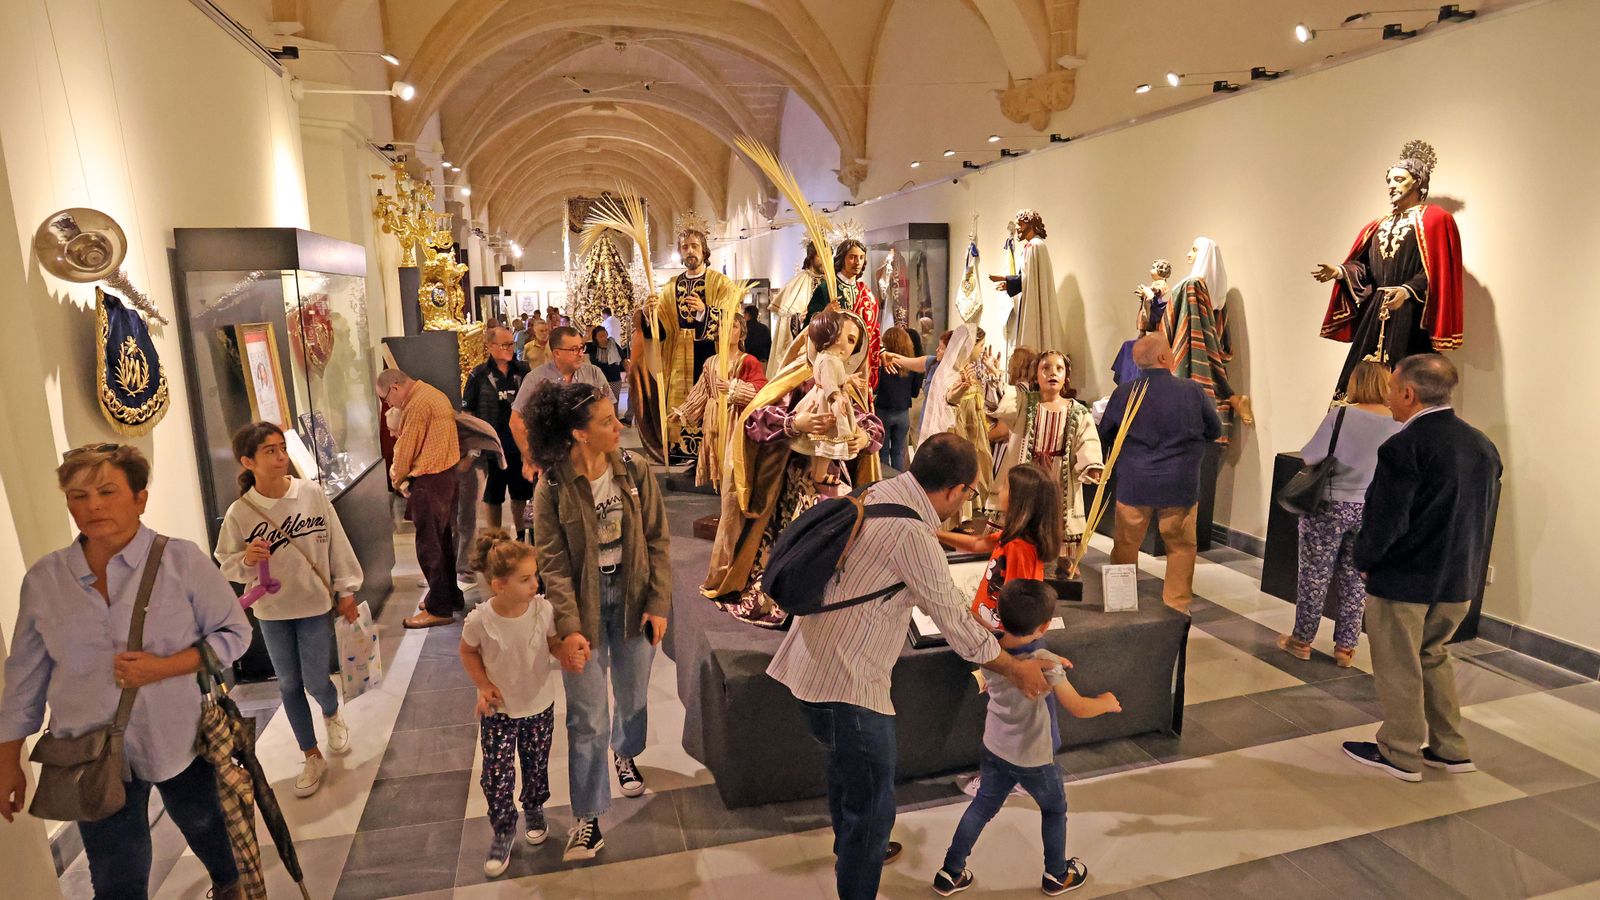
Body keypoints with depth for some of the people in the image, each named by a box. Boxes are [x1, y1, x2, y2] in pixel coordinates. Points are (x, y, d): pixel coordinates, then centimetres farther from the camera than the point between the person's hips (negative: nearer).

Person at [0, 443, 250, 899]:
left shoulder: (182, 560, -12)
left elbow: (234, 631, -8)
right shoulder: (43, 579, -3)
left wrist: (163, 667, -22)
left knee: (207, 829, 23)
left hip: (181, 742, -1)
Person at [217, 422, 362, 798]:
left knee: (315, 681, 5)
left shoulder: (312, 493, -13)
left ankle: (332, 716, 42)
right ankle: (312, 758, 29)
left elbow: (337, 543, -4)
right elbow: (226, 565, -2)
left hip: (315, 604, -1)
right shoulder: (239, 512, -12)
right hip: (272, 612, 1)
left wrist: (346, 590, 0)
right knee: (289, 685, 11)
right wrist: (247, 560, -24)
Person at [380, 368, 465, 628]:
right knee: (443, 540, 19)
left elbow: (406, 449, -12)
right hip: (447, 473, 10)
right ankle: (451, 595, 30)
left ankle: (439, 609, 4)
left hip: (429, 481, -10)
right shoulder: (435, 394, 14)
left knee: (428, 545, -2)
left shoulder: (417, 404, -18)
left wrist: (397, 480, 5)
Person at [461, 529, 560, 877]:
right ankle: (503, 831, 30)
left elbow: (554, 642, -4)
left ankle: (534, 811, 48)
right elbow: (467, 652, -3)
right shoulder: (480, 620, -24)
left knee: (536, 767, 19)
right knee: (496, 776, 5)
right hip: (498, 710, -1)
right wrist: (483, 686, -12)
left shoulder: (543, 609, -21)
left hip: (540, 706, 2)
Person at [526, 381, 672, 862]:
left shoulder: (635, 471, -8)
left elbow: (657, 542, -2)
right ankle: (588, 817, 20)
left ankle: (625, 754, 53)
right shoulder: (553, 488, -15)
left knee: (634, 695, 20)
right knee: (588, 717, 2)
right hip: (585, 604, -3)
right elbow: (552, 565, -13)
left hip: (633, 597, 3)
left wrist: (659, 604, -6)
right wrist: (569, 629, -19)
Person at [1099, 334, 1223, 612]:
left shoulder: (1123, 394, -8)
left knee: (1125, 546, 15)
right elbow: (1215, 431, 6)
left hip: (1133, 485, 1)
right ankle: (1176, 607, 21)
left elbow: (1105, 437, 5)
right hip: (1181, 486, -1)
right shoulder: (1193, 391, -10)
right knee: (1181, 547, 14)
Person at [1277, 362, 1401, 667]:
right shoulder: (1400, 423, -3)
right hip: (1372, 512, 4)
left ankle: (1301, 641, 20)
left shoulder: (1340, 415, -15)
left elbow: (1310, 458, -12)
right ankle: (1345, 648, 21)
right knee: (1355, 581, 13)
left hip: (1330, 506, -3)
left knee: (1315, 576, 9)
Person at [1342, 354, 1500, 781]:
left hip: (1403, 578, -7)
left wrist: (1364, 562, -4)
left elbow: (1385, 519, -20)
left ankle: (1400, 753, 21)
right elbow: (1485, 514, 11)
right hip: (1459, 580, 8)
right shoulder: (1483, 445, 4)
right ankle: (1450, 748, 30)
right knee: (1432, 657, 24)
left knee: (1398, 667, 8)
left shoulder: (1403, 447, -21)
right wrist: (1465, 563, 19)